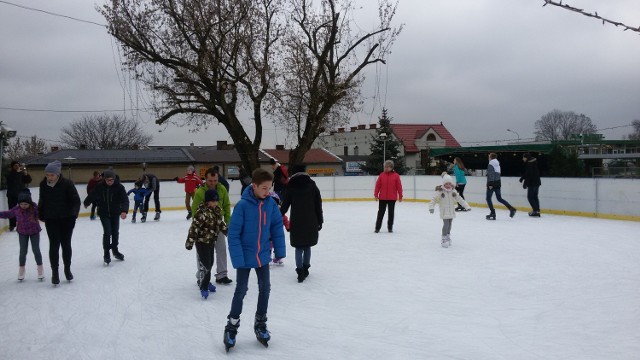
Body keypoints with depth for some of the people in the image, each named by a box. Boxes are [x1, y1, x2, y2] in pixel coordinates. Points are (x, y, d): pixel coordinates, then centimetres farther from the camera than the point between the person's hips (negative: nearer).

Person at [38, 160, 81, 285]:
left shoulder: (67, 183, -15)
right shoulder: (44, 184, -3)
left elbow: (76, 200, -12)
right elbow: (42, 201, 10)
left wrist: (73, 214, -23)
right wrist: (41, 215, 6)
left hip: (66, 219, -2)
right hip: (51, 220, 2)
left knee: (66, 245, 9)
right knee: (54, 245, 1)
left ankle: (67, 269, 27)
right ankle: (54, 271, 11)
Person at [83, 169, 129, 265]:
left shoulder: (119, 187, -16)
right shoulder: (99, 186, -12)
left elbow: (125, 199, -25)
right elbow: (92, 195, 7)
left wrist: (124, 211, -41)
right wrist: (86, 203, 25)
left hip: (115, 213, 1)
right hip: (104, 213, -1)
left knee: (115, 232, 12)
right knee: (107, 232, -11)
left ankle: (115, 250, 33)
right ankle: (106, 253, 0)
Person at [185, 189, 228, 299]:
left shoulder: (217, 210, 4)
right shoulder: (202, 212, -21)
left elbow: (221, 224, 19)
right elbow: (194, 227, -21)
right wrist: (190, 241, -21)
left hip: (211, 241, 8)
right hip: (202, 242, -8)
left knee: (210, 263, 17)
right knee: (206, 265, -10)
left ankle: (206, 282, 37)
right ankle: (203, 287, 0)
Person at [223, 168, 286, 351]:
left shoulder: (271, 203, -8)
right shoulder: (242, 205, -20)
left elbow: (277, 226, 3)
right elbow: (233, 234, -18)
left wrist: (280, 250, 3)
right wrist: (238, 259, -21)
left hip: (263, 255, 4)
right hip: (245, 257, -4)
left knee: (265, 289, 12)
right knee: (241, 290, 5)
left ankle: (260, 324, 31)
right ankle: (231, 327, 23)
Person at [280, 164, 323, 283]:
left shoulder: (291, 186, -2)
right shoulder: (312, 185, 2)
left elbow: (285, 205, 1)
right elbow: (318, 205, 2)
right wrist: (319, 221, 8)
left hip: (296, 222, -1)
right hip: (311, 222, 2)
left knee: (299, 247, 5)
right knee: (307, 246, 15)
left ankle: (300, 271, -3)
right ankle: (305, 269, 21)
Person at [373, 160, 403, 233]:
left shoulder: (396, 175, -4)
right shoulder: (381, 175, -1)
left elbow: (399, 186, -2)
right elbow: (377, 185, 1)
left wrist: (400, 196, -2)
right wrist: (376, 195, -2)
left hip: (392, 198, 0)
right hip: (382, 198, 0)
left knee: (391, 212, 10)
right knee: (381, 212, 5)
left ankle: (390, 227, 21)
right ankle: (377, 227, 11)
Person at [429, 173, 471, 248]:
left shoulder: (453, 191, 1)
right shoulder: (440, 191, -13)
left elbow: (460, 199, 5)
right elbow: (434, 199, -16)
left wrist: (466, 206, 3)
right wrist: (431, 207, -29)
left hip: (451, 212, 5)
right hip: (444, 212, -5)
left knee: (449, 225, 14)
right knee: (446, 224, -11)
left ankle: (448, 237, 33)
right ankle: (444, 239, 0)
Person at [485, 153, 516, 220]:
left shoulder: (490, 165, -11)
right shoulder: (497, 164, 14)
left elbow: (491, 175, -20)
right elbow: (497, 174, 16)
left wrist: (490, 184, -22)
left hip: (492, 184, -8)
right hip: (498, 183, 8)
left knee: (488, 198, 2)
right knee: (499, 198, 15)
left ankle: (492, 213, -1)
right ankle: (511, 208, 4)